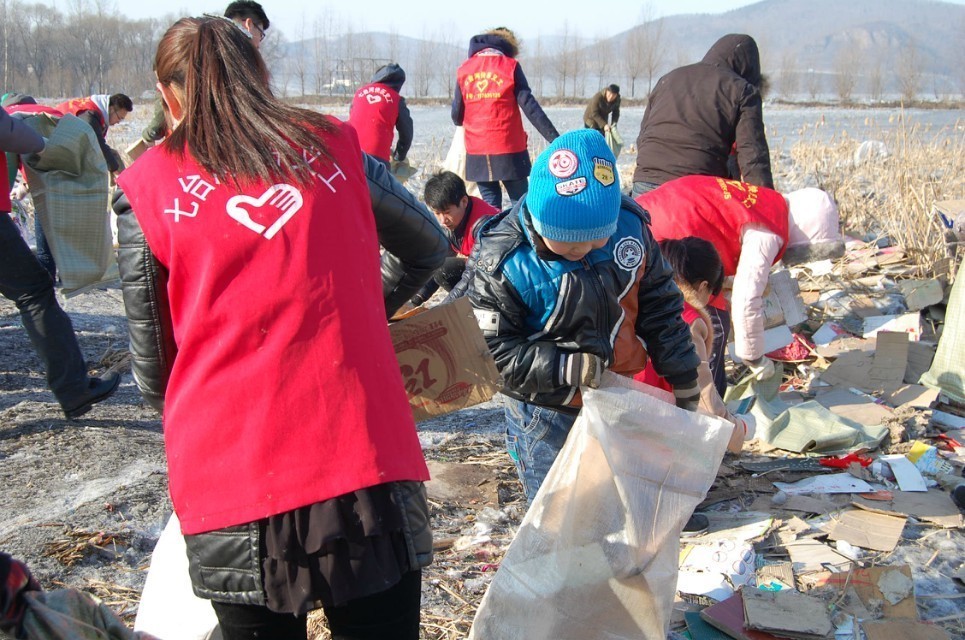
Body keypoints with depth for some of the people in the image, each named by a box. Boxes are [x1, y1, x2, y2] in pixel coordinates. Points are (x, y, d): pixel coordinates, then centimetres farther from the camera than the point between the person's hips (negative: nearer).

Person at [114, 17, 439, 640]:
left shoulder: (146, 186, 3)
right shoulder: (335, 146, 7)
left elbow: (152, 359, 8)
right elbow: (428, 246, 21)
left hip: (229, 476, 0)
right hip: (364, 456, 1)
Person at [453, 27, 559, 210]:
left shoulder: (464, 69, 7)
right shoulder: (510, 66, 0)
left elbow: (457, 115, 7)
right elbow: (529, 106, -9)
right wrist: (554, 138, -10)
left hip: (476, 153, 3)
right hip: (509, 149, -3)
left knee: (490, 206, 9)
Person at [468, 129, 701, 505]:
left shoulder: (628, 225, -12)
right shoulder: (503, 264, -25)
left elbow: (658, 304, 1)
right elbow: (492, 351, -21)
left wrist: (682, 376, 8)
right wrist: (566, 369, -29)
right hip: (547, 411, -4)